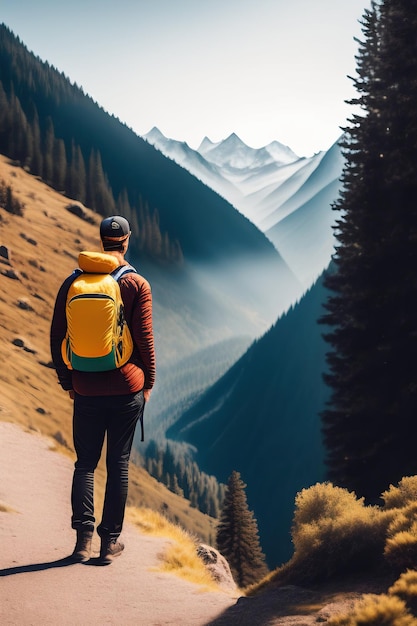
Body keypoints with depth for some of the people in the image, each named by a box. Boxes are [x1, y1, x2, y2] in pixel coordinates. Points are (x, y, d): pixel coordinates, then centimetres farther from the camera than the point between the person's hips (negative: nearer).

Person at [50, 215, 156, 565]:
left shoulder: (73, 283, 3)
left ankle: (83, 536, 3)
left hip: (86, 391, 2)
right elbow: (145, 338, -5)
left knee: (85, 463, 12)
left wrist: (67, 381, 14)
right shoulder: (137, 285, -5)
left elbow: (57, 337, 5)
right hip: (127, 390, -2)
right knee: (118, 465, 6)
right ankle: (110, 541, 10)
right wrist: (148, 382, 7)